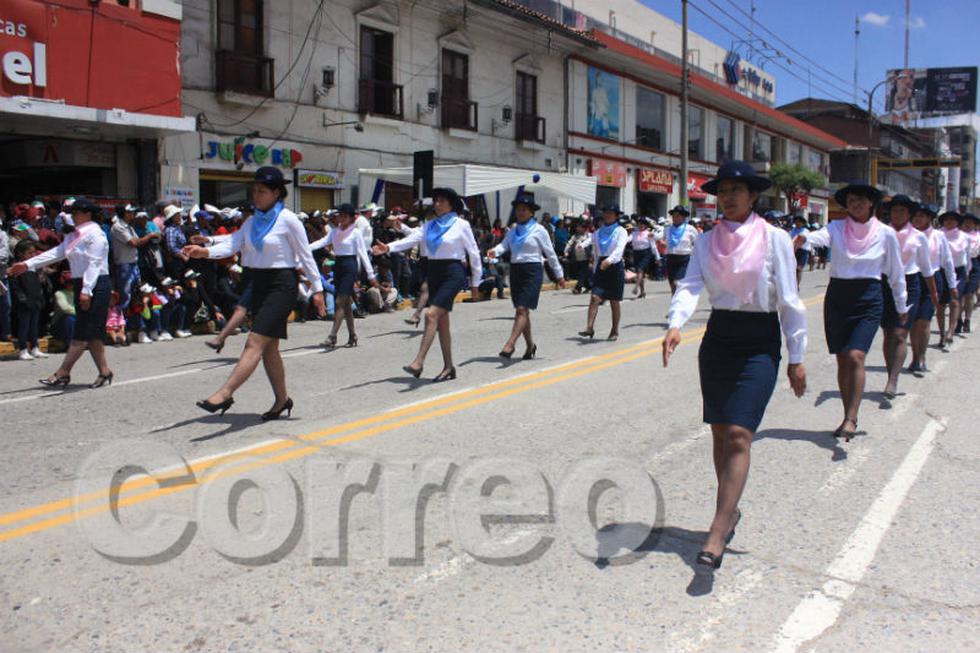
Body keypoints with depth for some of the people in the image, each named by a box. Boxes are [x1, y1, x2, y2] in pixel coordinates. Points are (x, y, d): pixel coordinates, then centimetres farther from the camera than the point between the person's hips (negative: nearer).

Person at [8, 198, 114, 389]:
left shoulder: (95, 234, -11)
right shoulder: (75, 236, 19)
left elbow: (94, 264, -18)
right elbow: (56, 253, 16)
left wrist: (87, 291, -24)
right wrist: (28, 264, 9)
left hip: (96, 286, -10)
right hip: (83, 286, 10)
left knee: (84, 332, -7)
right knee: (91, 333, 8)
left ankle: (62, 373, -7)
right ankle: (104, 372, 12)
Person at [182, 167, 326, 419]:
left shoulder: (288, 219, -7)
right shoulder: (252, 221, 12)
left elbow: (305, 255, -5)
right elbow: (232, 244, -1)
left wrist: (317, 289, -4)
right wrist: (205, 251, -19)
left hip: (282, 285, -8)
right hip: (259, 285, 8)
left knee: (255, 343, -14)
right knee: (268, 347, 11)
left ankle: (224, 394, -18)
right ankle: (282, 399, 23)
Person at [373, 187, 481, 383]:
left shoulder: (461, 225, -2)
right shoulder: (430, 225, 12)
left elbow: (474, 254, 2)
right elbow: (411, 239, -3)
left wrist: (475, 282, 3)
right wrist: (389, 247, -20)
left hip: (453, 273, -6)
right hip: (434, 273, 6)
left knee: (432, 315, -19)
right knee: (442, 321, 9)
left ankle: (418, 363, -22)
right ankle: (448, 367, 17)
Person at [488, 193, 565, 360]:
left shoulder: (538, 230, -1)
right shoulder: (513, 230, 13)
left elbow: (550, 253, 2)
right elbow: (504, 245, 1)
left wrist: (559, 275, 6)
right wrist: (495, 251, -23)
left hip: (532, 271, -6)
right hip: (515, 270, 6)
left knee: (522, 309, -14)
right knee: (522, 310, 11)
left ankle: (509, 345, -20)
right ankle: (530, 345, 23)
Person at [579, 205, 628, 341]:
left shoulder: (621, 232, -1)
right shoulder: (598, 233, 12)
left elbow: (619, 248, -19)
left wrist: (609, 260, -36)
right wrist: (594, 269, 16)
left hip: (615, 267, -3)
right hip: (600, 267, 3)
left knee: (614, 301, 4)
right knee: (595, 297, -13)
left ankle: (615, 331, 14)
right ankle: (589, 327, -20)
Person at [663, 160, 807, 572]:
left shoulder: (775, 239, -3)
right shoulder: (707, 241, 6)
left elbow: (788, 299, -3)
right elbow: (690, 285, -7)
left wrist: (796, 357, -3)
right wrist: (676, 324, -26)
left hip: (759, 342, -4)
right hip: (717, 338, 4)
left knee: (738, 435, -13)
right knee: (720, 433, 10)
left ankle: (716, 538, -13)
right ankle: (730, 511, 30)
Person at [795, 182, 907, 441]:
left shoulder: (886, 234, 2)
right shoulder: (837, 228, 2)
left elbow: (896, 273, 12)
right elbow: (820, 236, -20)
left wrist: (902, 307, 18)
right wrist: (802, 238, -44)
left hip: (869, 299, -2)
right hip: (837, 297, 2)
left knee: (856, 356, -19)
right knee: (842, 360, 7)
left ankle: (851, 419, -18)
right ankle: (849, 417, 20)